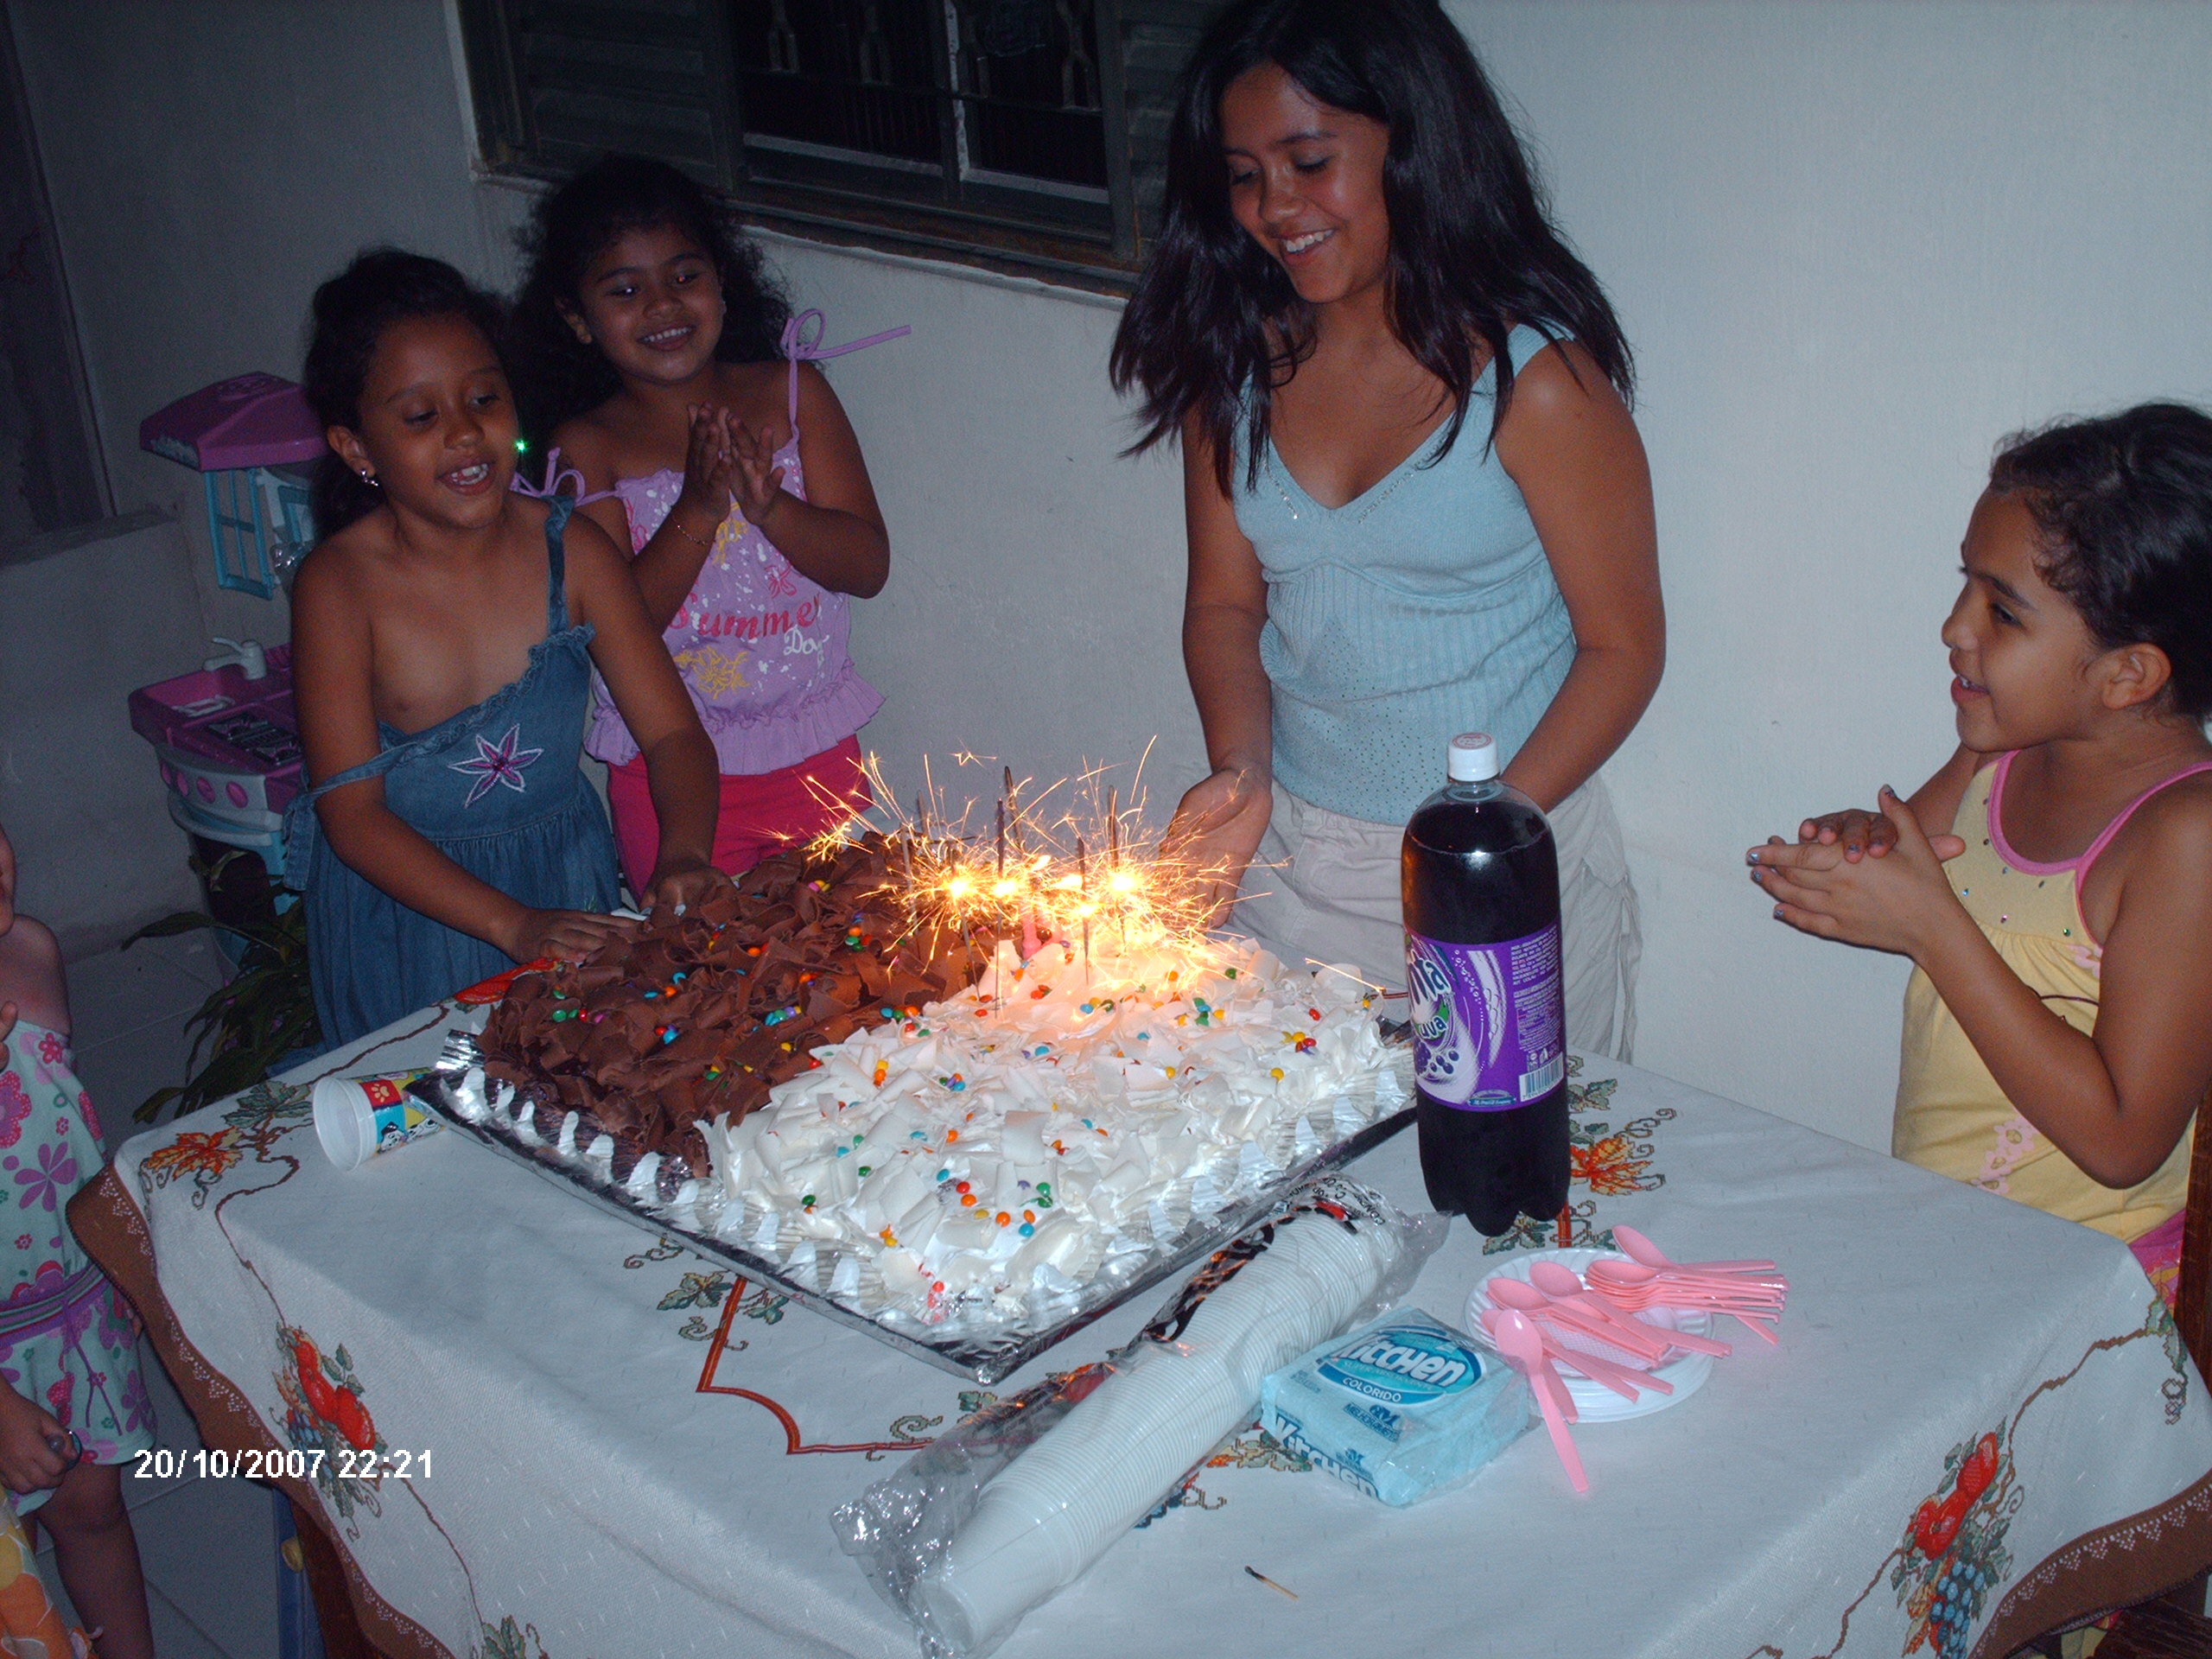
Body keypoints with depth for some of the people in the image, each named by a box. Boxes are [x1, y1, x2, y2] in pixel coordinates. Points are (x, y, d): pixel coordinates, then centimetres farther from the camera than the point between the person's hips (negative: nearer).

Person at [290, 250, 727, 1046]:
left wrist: (683, 856, -29)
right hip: (407, 900, -2)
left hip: (566, 880, 3)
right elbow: (353, 814, -18)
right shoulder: (340, 584, -18)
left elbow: (673, 733, -8)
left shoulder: (571, 551, -10)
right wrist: (512, 924, -28)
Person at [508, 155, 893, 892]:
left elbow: (869, 566, -7)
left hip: (815, 759, 2)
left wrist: (768, 505, -23)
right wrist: (698, 508, -26)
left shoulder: (792, 392, -2)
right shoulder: (589, 446, -7)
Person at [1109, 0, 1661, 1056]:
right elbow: (1224, 602, 8)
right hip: (1291, 855, 4)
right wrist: (1240, 770, -10)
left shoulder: (1533, 375, -13)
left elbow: (1622, 648, -9)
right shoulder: (1236, 363, 1)